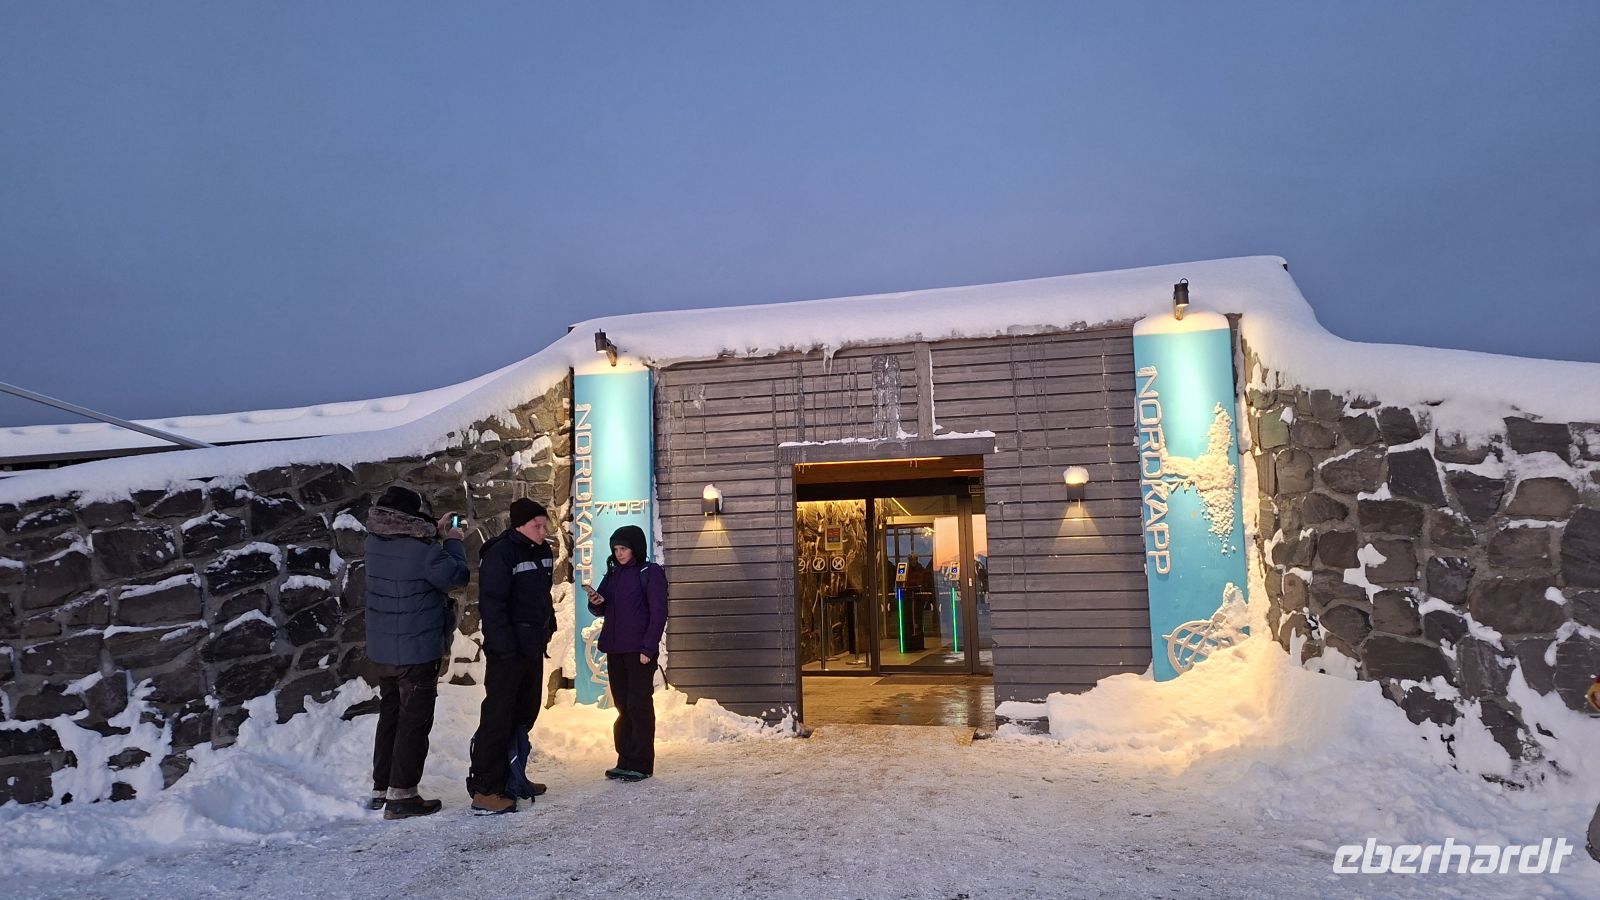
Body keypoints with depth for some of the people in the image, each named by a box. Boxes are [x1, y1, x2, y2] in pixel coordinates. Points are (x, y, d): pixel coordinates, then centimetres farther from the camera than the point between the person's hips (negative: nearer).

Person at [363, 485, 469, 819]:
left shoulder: (375, 543, -1)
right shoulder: (424, 550, -23)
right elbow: (456, 576, -11)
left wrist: (435, 533, 13)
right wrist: (452, 542, 2)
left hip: (381, 650, 7)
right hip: (417, 652, -7)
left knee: (389, 716, 20)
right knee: (414, 722, 4)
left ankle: (380, 789, 28)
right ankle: (401, 795, 8)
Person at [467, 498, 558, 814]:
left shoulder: (542, 552, 10)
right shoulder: (500, 553, -16)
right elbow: (491, 603, -20)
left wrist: (547, 628, 15)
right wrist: (505, 646, -23)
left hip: (533, 647, 9)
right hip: (507, 650, -9)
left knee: (525, 713, 16)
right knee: (498, 716, -7)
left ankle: (513, 777, 29)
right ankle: (485, 790, -1)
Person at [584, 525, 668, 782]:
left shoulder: (650, 573, -6)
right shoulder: (613, 573, 13)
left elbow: (658, 613, -10)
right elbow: (603, 611, 18)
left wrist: (648, 649, -17)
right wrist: (596, 603, -6)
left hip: (639, 651, -6)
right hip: (615, 650, 7)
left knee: (639, 706, -3)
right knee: (623, 706, 11)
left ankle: (641, 764, 3)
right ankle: (625, 761, 18)